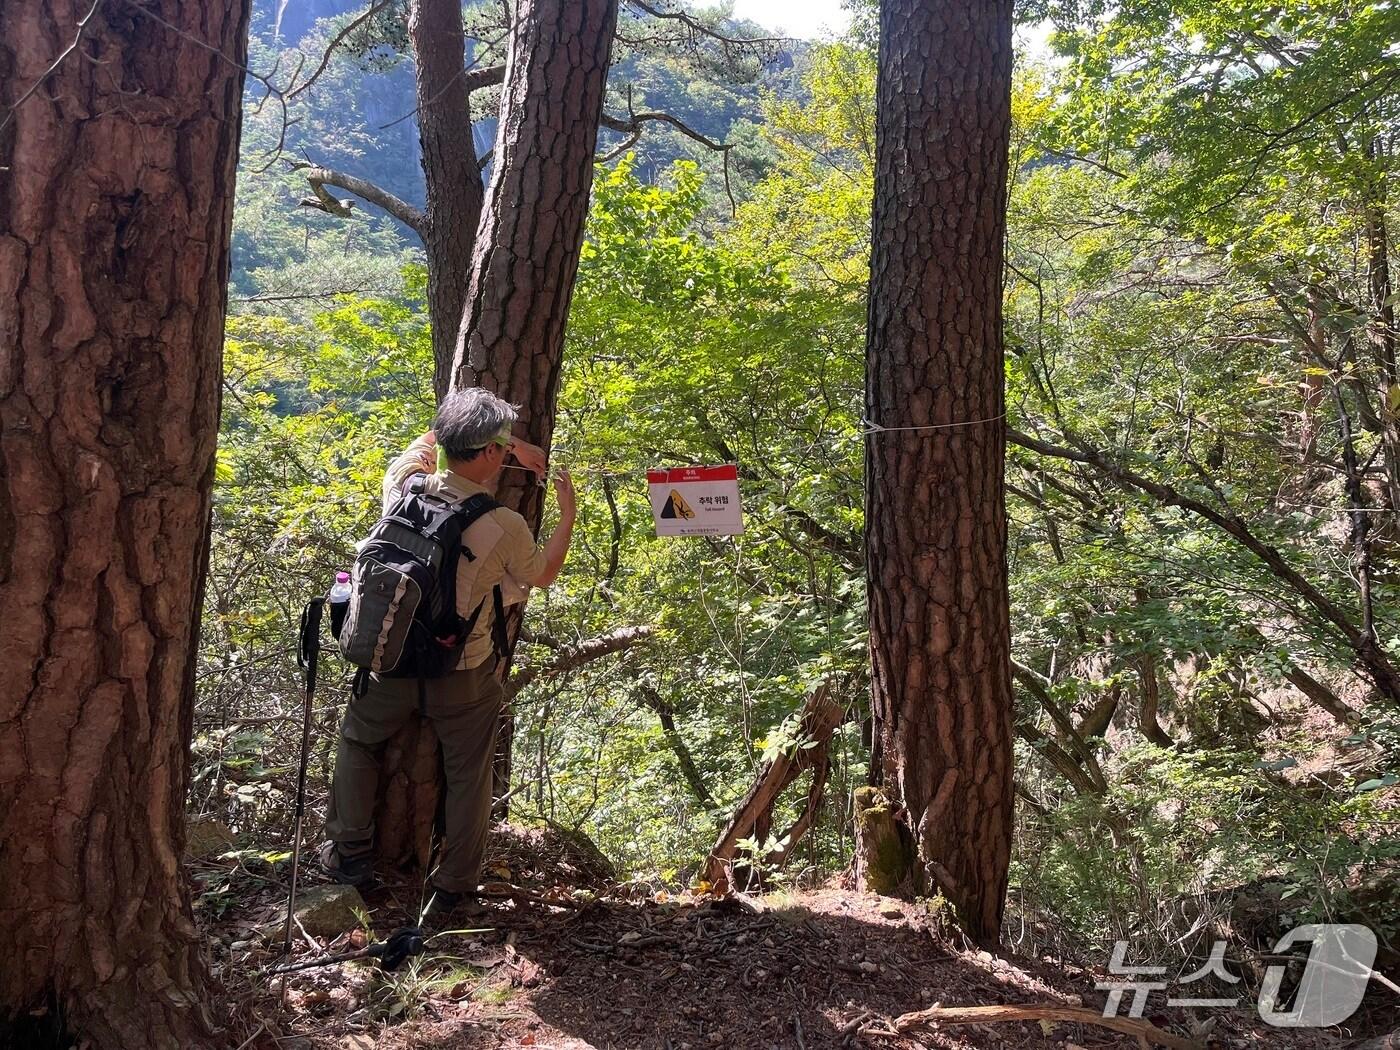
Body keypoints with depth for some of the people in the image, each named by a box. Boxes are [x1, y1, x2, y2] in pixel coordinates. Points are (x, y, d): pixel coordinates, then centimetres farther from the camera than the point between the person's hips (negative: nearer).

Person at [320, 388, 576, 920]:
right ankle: (453, 888, 26)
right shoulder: (506, 526, -21)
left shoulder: (405, 485, -13)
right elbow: (544, 575, 1)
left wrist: (508, 444, 12)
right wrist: (568, 515, 13)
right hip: (463, 676, -3)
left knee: (358, 740, 29)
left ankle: (351, 851, 38)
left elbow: (431, 437, 11)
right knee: (468, 777, 16)